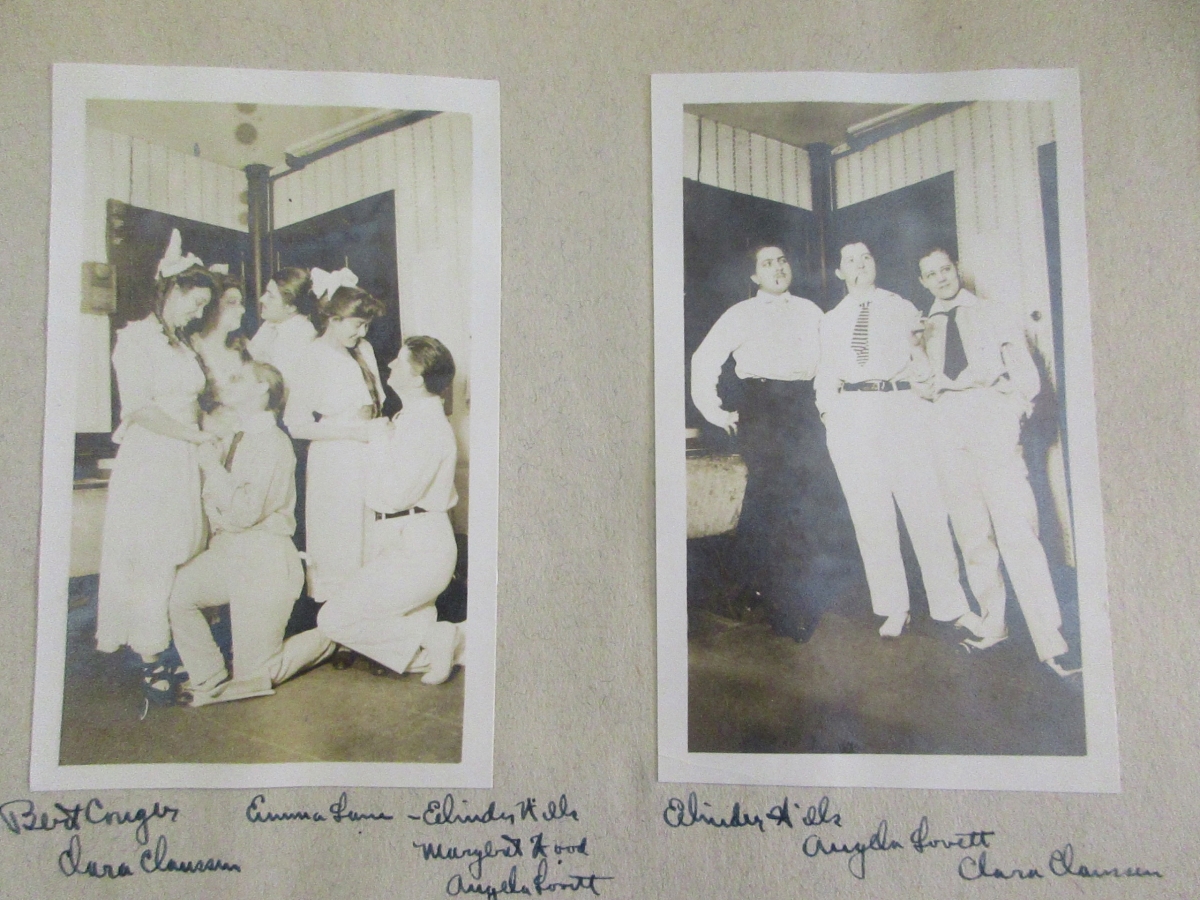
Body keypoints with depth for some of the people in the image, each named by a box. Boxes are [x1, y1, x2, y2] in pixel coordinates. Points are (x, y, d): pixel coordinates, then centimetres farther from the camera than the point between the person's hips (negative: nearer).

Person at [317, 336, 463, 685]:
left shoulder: (427, 426, -18)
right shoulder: (411, 418, 13)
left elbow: (394, 495, -23)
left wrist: (379, 439, -15)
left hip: (417, 549, -10)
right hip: (398, 542, 10)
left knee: (334, 619, -8)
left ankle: (432, 639, -8)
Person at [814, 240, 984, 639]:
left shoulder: (901, 308, 13)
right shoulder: (831, 320, 16)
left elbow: (922, 360, 14)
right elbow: (825, 373, 14)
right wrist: (827, 412, 4)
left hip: (901, 408, -1)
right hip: (850, 415, 1)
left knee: (925, 508, -3)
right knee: (870, 516, 1)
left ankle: (951, 606, 8)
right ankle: (893, 609, 11)